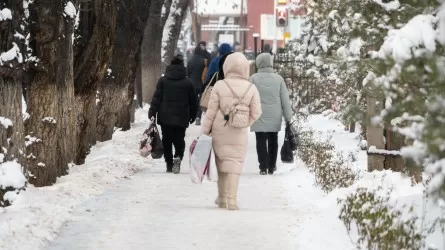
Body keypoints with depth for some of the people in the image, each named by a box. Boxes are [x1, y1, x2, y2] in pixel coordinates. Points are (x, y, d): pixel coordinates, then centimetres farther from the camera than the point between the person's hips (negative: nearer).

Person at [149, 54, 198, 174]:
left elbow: (157, 98, -4)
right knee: (179, 140, 8)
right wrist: (192, 115, 17)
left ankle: (169, 164, 7)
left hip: (165, 117, 0)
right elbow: (193, 101, 6)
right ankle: (178, 157, -19)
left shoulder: (163, 80, -1)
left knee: (166, 141, 10)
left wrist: (152, 112, -1)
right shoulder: (188, 82, 0)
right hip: (181, 118, 0)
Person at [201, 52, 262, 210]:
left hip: (219, 132, 0)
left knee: (221, 161, 14)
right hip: (239, 134, 0)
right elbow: (256, 113, -3)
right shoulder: (251, 88, -4)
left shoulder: (219, 86, -8)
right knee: (235, 163, 3)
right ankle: (231, 199, -8)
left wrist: (205, 132, 2)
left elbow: (211, 111, -5)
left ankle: (222, 198, 22)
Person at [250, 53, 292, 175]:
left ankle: (263, 167, -5)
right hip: (274, 116, 3)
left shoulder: (254, 78, -8)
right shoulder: (278, 78, -2)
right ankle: (271, 167, 21)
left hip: (259, 116, -3)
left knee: (261, 141, 2)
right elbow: (285, 99, 1)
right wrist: (288, 117, 7)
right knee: (273, 141, 15)